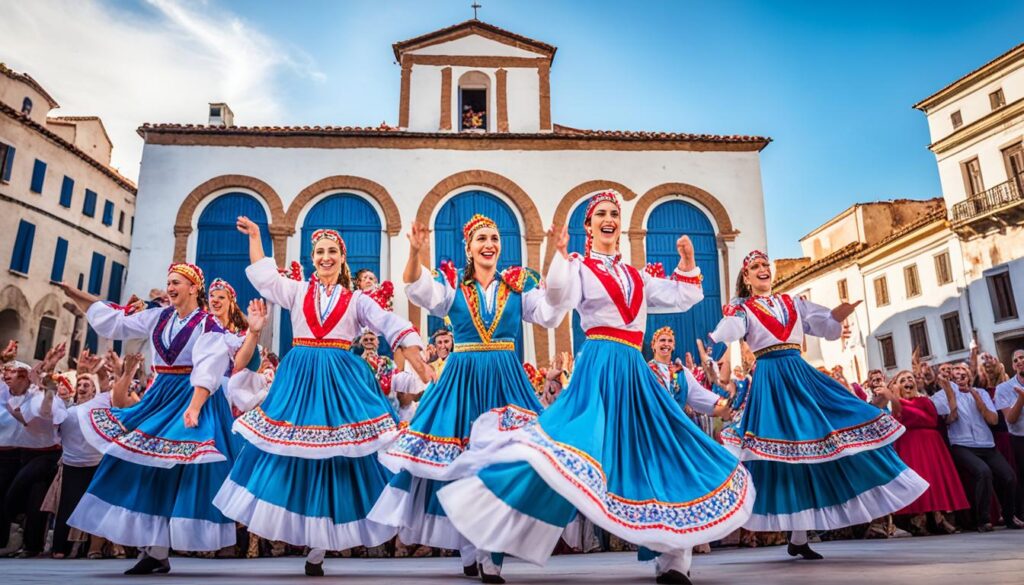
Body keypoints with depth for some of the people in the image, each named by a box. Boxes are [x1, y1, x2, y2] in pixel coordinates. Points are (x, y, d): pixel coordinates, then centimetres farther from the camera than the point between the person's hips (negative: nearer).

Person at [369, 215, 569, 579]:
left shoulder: (519, 285, 7)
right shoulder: (452, 283, 5)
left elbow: (550, 313, -6)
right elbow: (418, 291, -12)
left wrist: (559, 257, -13)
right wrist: (415, 253, -31)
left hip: (506, 379, 1)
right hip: (462, 378, 0)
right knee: (460, 463, 3)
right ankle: (472, 551, 19)